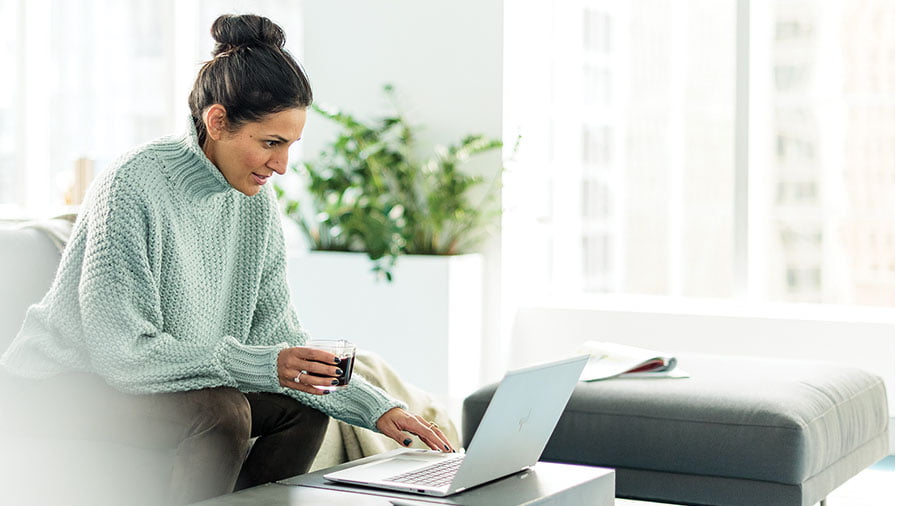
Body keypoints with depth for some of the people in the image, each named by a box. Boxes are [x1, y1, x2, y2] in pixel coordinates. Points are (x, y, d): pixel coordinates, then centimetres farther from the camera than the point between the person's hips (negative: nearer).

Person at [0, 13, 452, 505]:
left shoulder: (255, 200, -2)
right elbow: (122, 351, -27)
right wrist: (262, 365, -32)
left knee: (304, 407, -5)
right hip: (65, 386, -7)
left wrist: (379, 409, -10)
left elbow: (279, 334, 1)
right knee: (222, 413, -29)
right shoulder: (133, 187, -24)